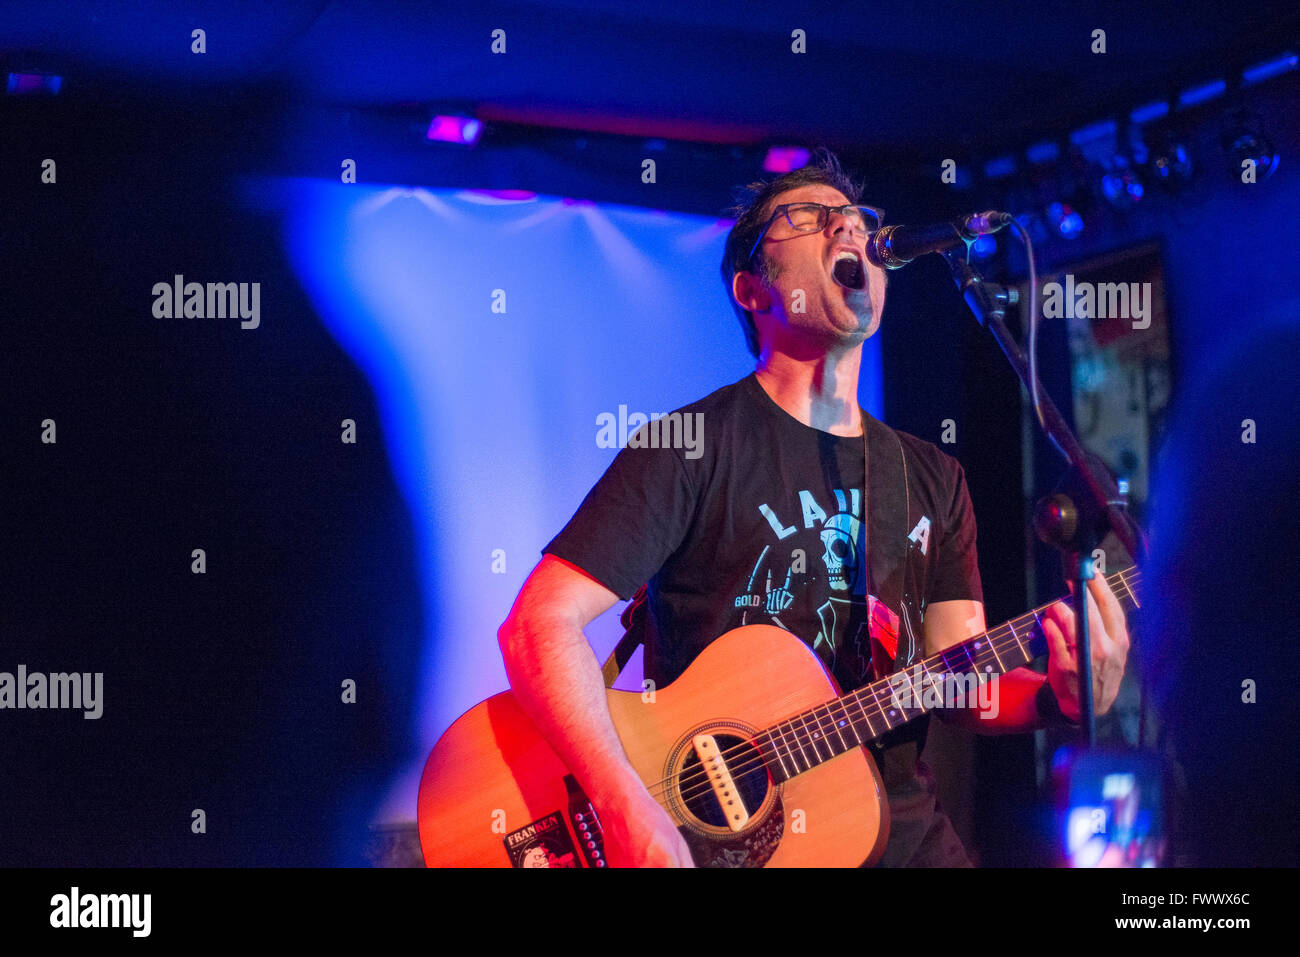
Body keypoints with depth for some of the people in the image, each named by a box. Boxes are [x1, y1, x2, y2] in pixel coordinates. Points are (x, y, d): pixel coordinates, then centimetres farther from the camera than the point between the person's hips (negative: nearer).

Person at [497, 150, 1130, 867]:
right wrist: (630, 814, -24)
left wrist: (1061, 698, -12)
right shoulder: (693, 449, -4)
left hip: (908, 836, 5)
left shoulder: (932, 479, 14)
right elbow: (541, 624, -13)